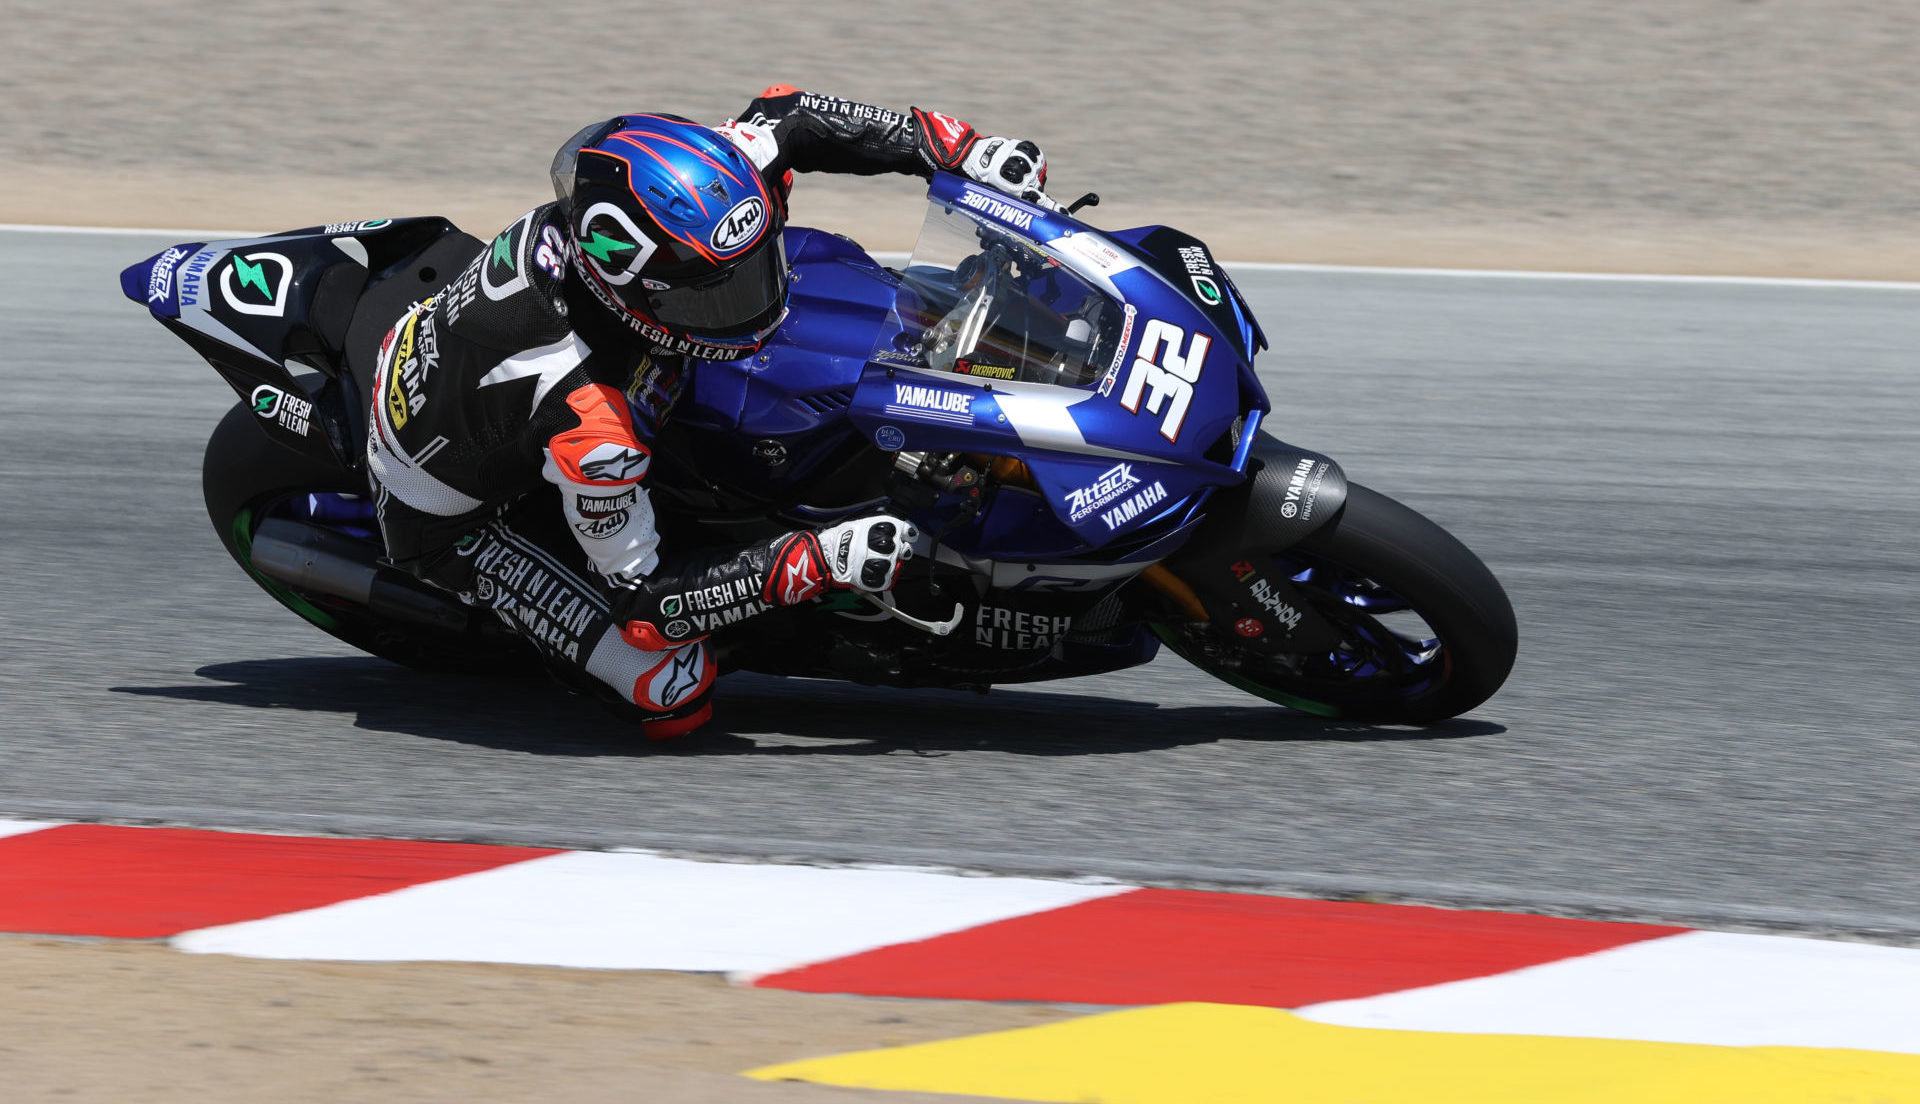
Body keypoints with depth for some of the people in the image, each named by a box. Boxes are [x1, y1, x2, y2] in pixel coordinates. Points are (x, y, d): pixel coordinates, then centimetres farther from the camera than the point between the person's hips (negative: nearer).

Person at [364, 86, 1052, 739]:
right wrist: (819, 564, -35)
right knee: (672, 688, -18)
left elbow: (783, 116, -8)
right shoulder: (588, 420, -44)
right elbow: (639, 599, -31)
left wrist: (963, 154, -15)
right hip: (456, 514, -7)